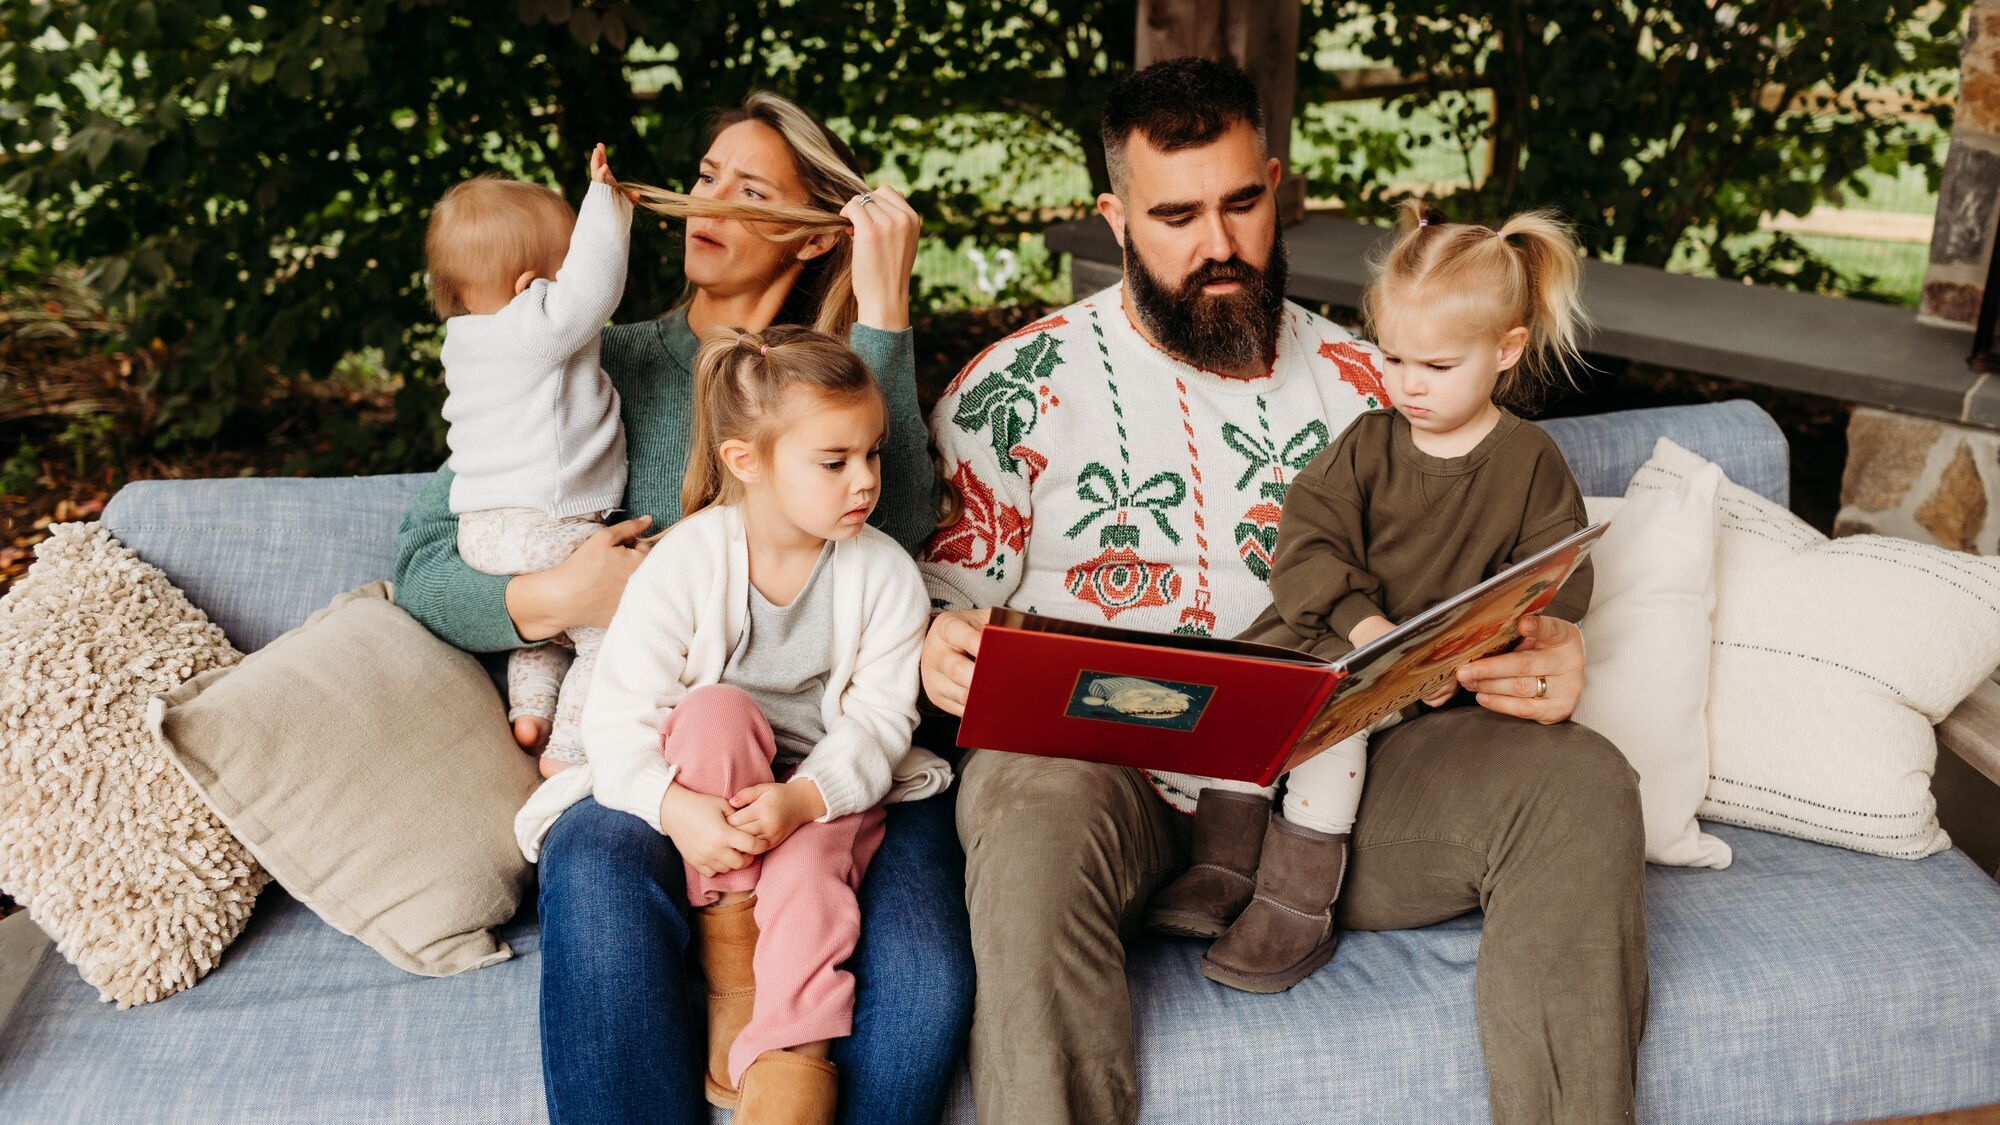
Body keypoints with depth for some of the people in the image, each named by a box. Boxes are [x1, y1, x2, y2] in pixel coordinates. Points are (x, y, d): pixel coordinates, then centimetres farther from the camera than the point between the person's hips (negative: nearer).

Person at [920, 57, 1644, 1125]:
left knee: (1579, 780, -19)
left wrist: (1535, 654, -8)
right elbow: (939, 601, 5)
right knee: (1036, 806, -39)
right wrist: (937, 647, -20)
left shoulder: (1357, 381, 15)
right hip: (1098, 767, -3)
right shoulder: (1019, 388, 6)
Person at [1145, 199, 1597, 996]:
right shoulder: (1367, 443, 9)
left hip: (1430, 680, -4)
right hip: (1328, 631, 5)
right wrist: (1364, 624, -18)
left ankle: (1298, 907, -20)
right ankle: (1224, 868, -9)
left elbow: (1553, 589, -4)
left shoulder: (1530, 464, 0)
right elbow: (1307, 538, -2)